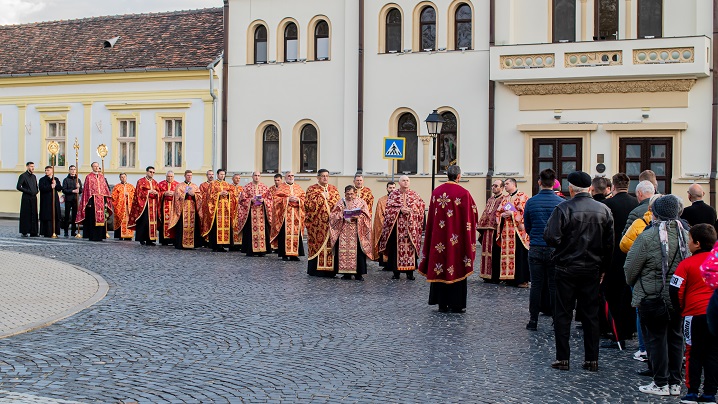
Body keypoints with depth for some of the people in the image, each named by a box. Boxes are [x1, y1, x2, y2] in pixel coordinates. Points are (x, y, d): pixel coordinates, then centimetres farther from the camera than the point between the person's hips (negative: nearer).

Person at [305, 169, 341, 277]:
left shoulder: (334, 189, 15)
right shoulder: (311, 189, 5)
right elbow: (309, 205, -5)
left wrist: (328, 197, -2)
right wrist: (322, 197, -7)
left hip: (331, 222, 3)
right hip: (317, 223, -3)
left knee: (330, 245, 0)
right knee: (317, 244, -4)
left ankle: (329, 269, 4)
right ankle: (315, 269, 2)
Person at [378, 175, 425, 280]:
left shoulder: (414, 195, 9)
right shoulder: (393, 195, 5)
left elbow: (420, 207, 7)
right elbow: (389, 208, -1)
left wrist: (410, 210, -10)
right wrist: (400, 210, -14)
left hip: (410, 226, 1)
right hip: (397, 226, -1)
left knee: (410, 246, -1)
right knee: (397, 247, -2)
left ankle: (410, 272, 3)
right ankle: (396, 271, 4)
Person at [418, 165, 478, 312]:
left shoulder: (436, 192, 2)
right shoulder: (463, 193, -10)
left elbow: (431, 216, 8)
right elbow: (472, 215, -4)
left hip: (439, 237, 4)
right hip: (457, 238, -4)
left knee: (439, 266, 9)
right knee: (457, 269, 4)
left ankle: (442, 303, 13)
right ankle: (456, 304, 7)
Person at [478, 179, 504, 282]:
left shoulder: (504, 200, -5)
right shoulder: (490, 199, 19)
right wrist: (481, 228, 14)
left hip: (496, 231, -7)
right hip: (487, 231, 7)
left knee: (495, 254, -4)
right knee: (487, 252, 9)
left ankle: (495, 277, 1)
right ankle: (487, 275, 15)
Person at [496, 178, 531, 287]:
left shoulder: (522, 196, -1)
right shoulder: (504, 198, 21)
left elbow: (525, 212, -11)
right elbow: (498, 212, 18)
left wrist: (512, 214, -15)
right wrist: (502, 215, -3)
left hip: (518, 231, -7)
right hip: (506, 231, 7)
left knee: (519, 255, -7)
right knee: (507, 254, 4)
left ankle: (522, 280, -4)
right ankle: (509, 278, 9)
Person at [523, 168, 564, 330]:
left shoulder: (531, 202, -3)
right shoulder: (561, 202, -6)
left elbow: (527, 226, 7)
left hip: (535, 249, 1)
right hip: (555, 249, 0)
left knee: (536, 285, 6)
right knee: (554, 285, 7)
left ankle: (533, 320, 10)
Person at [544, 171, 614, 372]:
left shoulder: (563, 208, -14)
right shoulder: (603, 210, 1)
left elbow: (551, 238, -19)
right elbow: (609, 243, 4)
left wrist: (564, 245, 4)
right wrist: (603, 268, 13)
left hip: (567, 268, -4)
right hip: (592, 269, 4)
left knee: (563, 314, 5)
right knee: (591, 314, 11)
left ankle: (562, 358, 7)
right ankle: (591, 359, 14)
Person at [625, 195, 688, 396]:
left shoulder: (647, 237, -16)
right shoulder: (686, 236, -1)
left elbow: (631, 268, -9)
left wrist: (633, 283, 11)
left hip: (652, 297, -5)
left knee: (655, 338, 4)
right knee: (675, 337, 14)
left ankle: (661, 384, 8)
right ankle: (675, 383, 20)